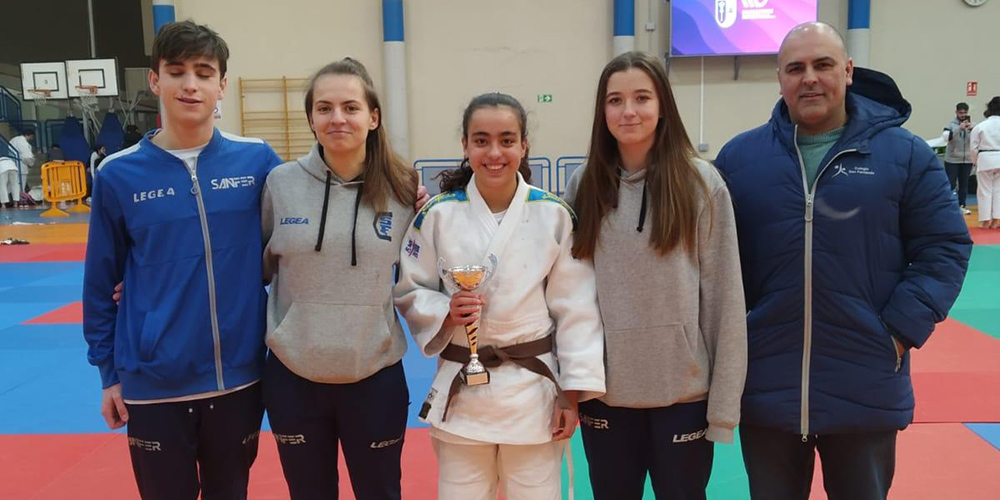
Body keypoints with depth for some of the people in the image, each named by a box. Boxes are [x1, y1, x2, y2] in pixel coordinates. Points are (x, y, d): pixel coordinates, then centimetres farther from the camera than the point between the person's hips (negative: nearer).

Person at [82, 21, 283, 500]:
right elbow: (101, 284, 4)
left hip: (239, 377, 1)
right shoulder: (119, 174, -5)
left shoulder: (257, 160, -5)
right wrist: (109, 371, 6)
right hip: (153, 385, -1)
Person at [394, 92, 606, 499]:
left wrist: (573, 393, -5)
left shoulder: (555, 216, -6)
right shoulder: (437, 215, -5)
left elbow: (574, 308, -4)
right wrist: (446, 311, -17)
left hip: (533, 389, 0)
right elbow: (409, 293, 4)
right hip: (460, 390, 1)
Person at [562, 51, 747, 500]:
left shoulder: (700, 183, -8)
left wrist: (723, 403, -7)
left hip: (683, 392, -2)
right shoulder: (584, 185, 0)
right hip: (603, 390, 3)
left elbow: (724, 297, -7)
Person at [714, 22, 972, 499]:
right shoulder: (739, 156, 1)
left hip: (865, 389, 0)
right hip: (765, 387, 1)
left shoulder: (905, 154, -1)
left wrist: (902, 329, -9)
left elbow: (944, 248, 0)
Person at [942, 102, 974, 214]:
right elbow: (946, 137, -18)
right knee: (950, 183, -2)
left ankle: (961, 206, 16)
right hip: (952, 160, -3)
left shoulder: (971, 124, 5)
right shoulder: (951, 124, -3)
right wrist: (959, 128, -28)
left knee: (964, 184, 8)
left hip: (967, 160, 3)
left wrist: (972, 129, -21)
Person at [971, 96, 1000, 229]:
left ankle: (985, 220, 7)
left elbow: (974, 148, -1)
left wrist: (975, 162, 13)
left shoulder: (980, 127, -4)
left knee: (985, 190, 5)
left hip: (985, 160, -1)